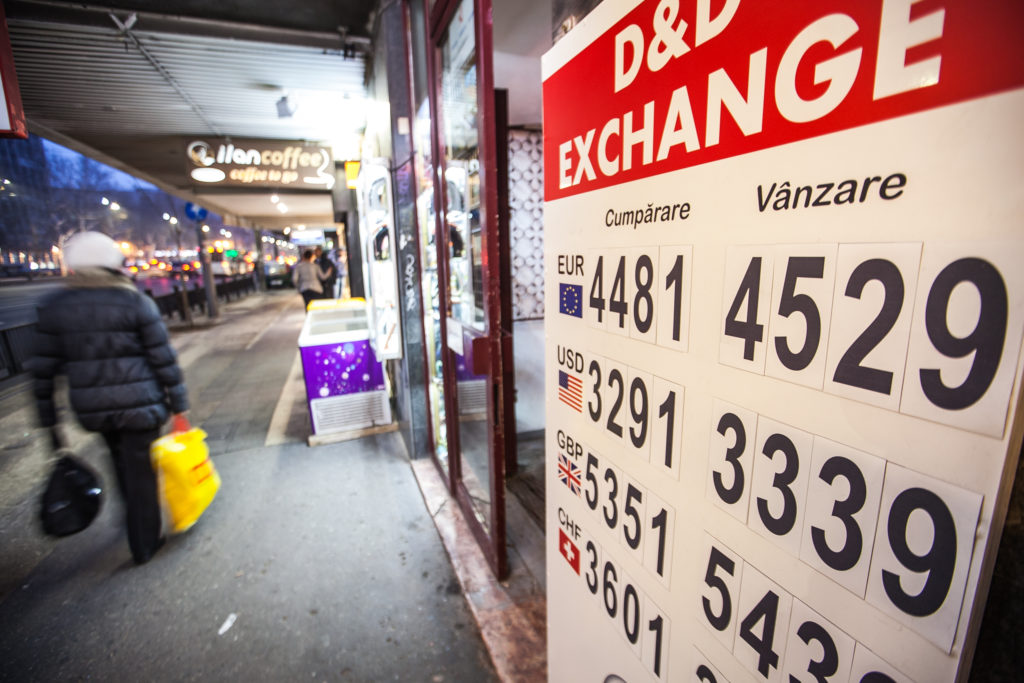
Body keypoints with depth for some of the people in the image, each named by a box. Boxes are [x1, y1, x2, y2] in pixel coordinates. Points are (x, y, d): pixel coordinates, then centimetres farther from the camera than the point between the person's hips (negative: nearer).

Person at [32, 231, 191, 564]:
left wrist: (48, 419, 12)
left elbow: (44, 370, 3)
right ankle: (144, 545, 24)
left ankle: (134, 519, 49)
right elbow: (165, 361, -12)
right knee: (141, 473, 9)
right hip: (139, 404, -4)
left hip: (92, 408, 4)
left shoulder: (53, 306, 0)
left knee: (123, 463, 28)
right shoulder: (136, 302, -10)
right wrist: (179, 408, -5)